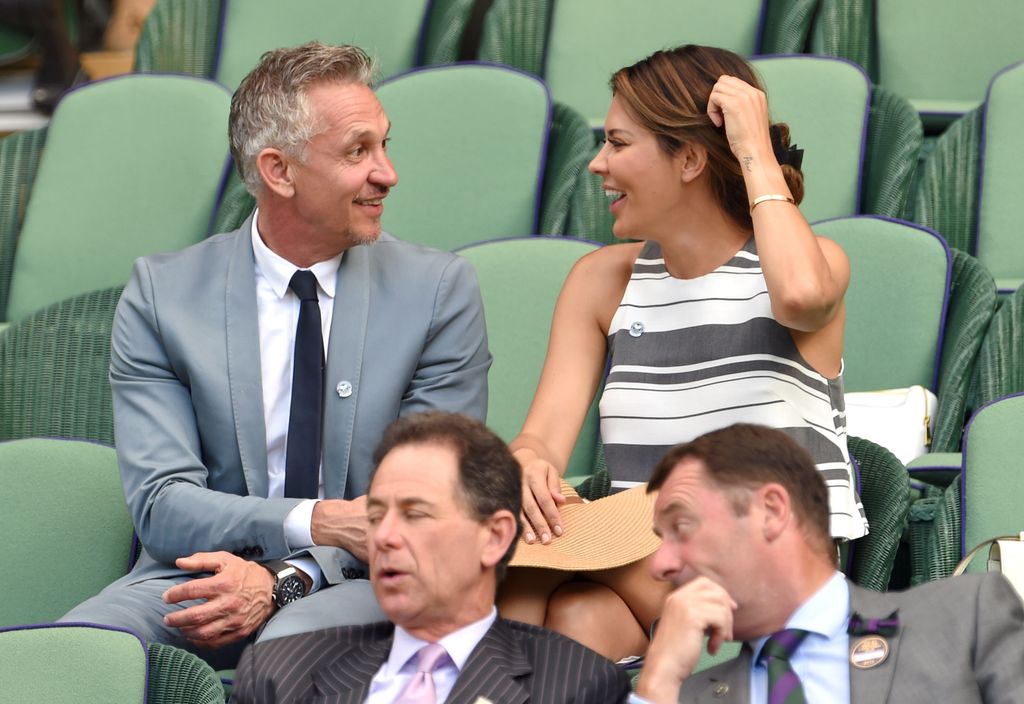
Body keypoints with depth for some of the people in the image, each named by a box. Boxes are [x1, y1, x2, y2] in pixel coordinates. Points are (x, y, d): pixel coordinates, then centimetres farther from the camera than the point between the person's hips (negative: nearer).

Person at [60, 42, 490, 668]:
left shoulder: (440, 290, 3)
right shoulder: (162, 293, 3)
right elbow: (162, 504, -5)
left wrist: (284, 580, -18)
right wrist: (314, 523, -22)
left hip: (360, 590, -1)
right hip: (201, 573, 1)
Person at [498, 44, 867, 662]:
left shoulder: (821, 261, -1)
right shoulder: (604, 280, 13)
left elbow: (802, 295, -29)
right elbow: (543, 438, 2)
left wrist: (755, 150, -15)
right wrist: (527, 466, -24)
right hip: (638, 572, 4)